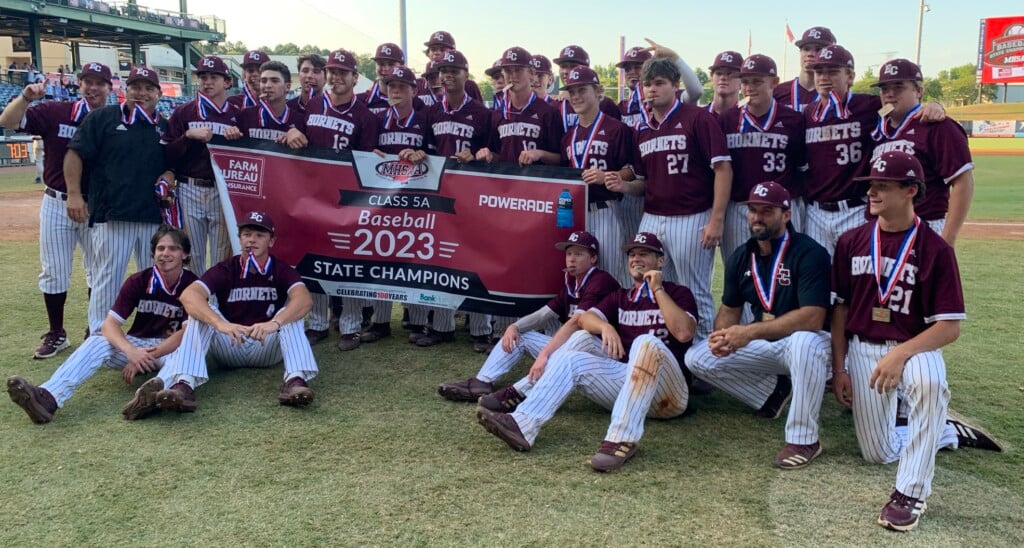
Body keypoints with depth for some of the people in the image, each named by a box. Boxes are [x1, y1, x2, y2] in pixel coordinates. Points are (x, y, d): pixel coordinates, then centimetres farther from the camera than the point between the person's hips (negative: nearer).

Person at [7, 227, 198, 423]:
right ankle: (48, 397, -48)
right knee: (96, 343, -26)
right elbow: (110, 324, -12)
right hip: (137, 345, 2)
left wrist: (147, 356, -29)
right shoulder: (138, 281, -5)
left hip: (172, 348, -2)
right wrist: (131, 351, -34)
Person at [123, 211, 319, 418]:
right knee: (200, 312, -23)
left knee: (291, 312, -24)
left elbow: (304, 299, -26)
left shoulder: (281, 270, -4)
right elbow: (188, 295, -24)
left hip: (268, 348, 0)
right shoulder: (225, 269, -4)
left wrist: (275, 323, -47)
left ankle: (296, 381, -47)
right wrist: (220, 323, -43)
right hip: (229, 347, 1)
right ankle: (183, 385, -47)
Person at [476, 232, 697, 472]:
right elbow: (585, 318, 2)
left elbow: (684, 333, -13)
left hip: (667, 396, -4)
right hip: (624, 382, 5)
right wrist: (605, 326, -20)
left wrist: (658, 290, -10)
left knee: (647, 342, -33)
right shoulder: (620, 297, 21)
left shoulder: (678, 294, 8)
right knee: (570, 359, -12)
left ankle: (622, 439, -46)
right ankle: (523, 425, -32)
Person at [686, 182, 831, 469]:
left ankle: (804, 439, -24)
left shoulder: (809, 253, -20)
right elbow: (729, 308, 9)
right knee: (697, 357, -6)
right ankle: (772, 391, 11)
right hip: (761, 345, 6)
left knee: (804, 342, -42)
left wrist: (750, 332, -34)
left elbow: (813, 317, -29)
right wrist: (722, 335, -17)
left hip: (804, 341, -6)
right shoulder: (740, 257, 1)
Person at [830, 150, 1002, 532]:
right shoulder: (851, 242, 0)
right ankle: (948, 432, 33)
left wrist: (901, 353, -28)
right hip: (862, 349, 4)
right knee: (878, 454, 4)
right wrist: (838, 368, 0)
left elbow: (950, 326, -13)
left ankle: (911, 492, -27)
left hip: (915, 347, -4)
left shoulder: (936, 249, -11)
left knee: (928, 382, -41)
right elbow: (840, 308, 6)